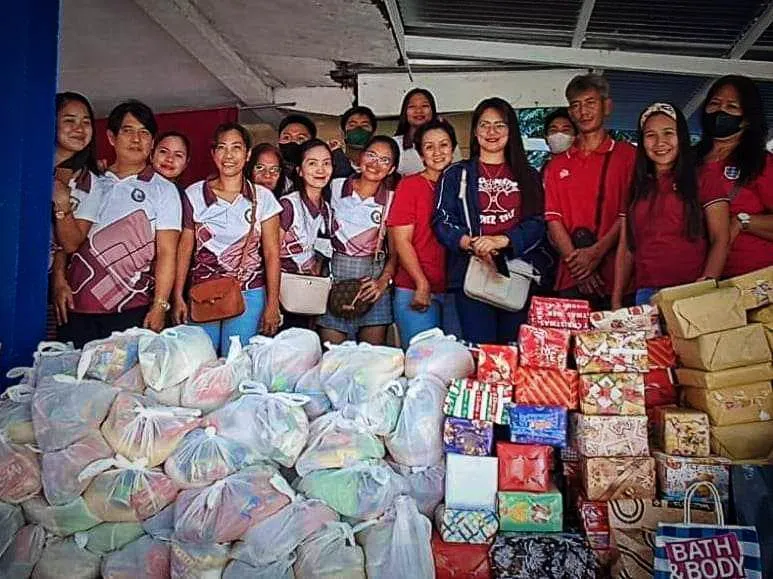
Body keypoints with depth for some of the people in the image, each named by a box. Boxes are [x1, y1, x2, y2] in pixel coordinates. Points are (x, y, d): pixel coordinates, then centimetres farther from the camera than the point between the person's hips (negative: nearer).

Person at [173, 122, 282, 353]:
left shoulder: (262, 198, 1)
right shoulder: (194, 195, 4)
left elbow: (271, 254, 1)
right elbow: (184, 249, 6)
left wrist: (272, 304, -3)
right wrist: (178, 298, 2)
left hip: (248, 295, -1)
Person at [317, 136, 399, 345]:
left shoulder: (392, 200, 1)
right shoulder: (335, 187, 4)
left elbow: (395, 249, 1)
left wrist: (384, 280, -10)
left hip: (373, 280, 0)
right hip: (334, 277, 0)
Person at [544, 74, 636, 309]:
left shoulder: (627, 155, 6)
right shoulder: (557, 165, 15)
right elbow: (553, 218, 5)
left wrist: (596, 252, -14)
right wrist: (576, 261, -9)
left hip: (615, 275, -2)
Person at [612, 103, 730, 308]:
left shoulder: (703, 182, 4)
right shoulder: (637, 188, 16)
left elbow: (720, 240, -3)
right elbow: (626, 247, 13)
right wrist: (616, 302, 6)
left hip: (691, 293, -3)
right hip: (645, 294, 3)